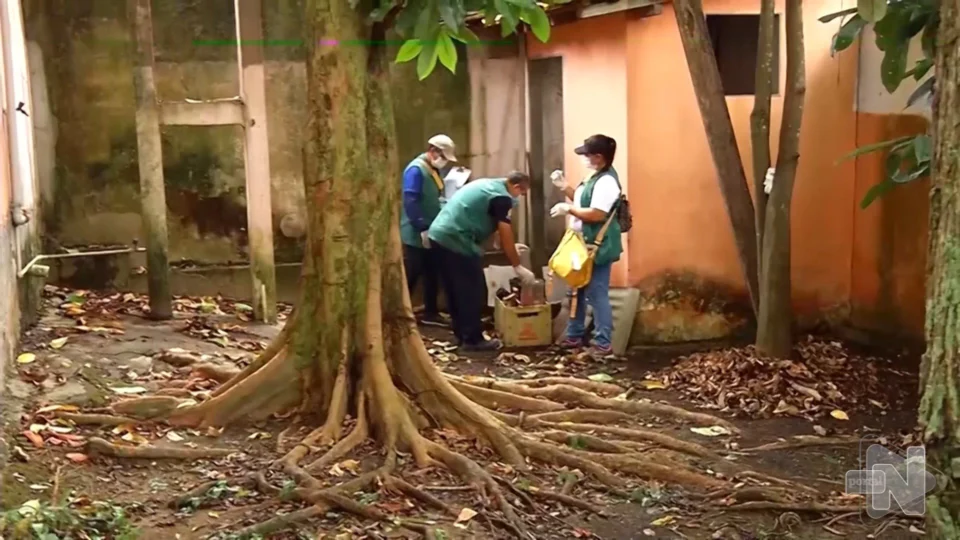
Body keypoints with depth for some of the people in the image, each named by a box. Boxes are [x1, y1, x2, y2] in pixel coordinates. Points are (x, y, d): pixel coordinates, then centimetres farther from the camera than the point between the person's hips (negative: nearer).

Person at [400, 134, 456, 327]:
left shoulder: (434, 170, 13)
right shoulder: (416, 170, -16)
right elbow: (410, 203, -23)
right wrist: (422, 228, -24)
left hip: (432, 233, 9)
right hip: (415, 235, -9)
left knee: (432, 275, 13)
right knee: (410, 277, -4)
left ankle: (430, 313, 21)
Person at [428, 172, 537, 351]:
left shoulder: (488, 185, 21)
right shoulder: (502, 197, -7)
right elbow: (505, 237, -7)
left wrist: (510, 247, 35)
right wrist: (518, 267, 2)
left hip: (439, 235, 10)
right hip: (456, 241, -10)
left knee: (457, 290, 17)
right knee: (473, 292, 1)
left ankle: (462, 335, 25)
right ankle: (472, 340, 7)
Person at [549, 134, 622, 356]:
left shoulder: (606, 182, -21)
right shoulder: (594, 177, 11)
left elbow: (597, 214, -28)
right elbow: (583, 201, 20)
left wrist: (568, 209, -19)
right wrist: (564, 187, 8)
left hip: (598, 248, -11)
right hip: (585, 246, 11)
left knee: (597, 294, -5)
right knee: (578, 291, 18)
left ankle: (603, 343, 2)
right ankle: (574, 335, 29)